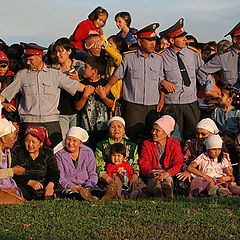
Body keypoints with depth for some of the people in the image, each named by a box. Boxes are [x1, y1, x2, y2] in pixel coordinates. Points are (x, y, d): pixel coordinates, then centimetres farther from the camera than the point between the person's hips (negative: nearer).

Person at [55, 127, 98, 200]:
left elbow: (93, 175, 6)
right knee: (72, 193, -37)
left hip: (86, 186, 2)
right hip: (68, 188, -2)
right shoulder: (59, 154, 1)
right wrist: (75, 187, -20)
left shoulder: (88, 152, 8)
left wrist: (88, 188, -15)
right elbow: (60, 179, -5)